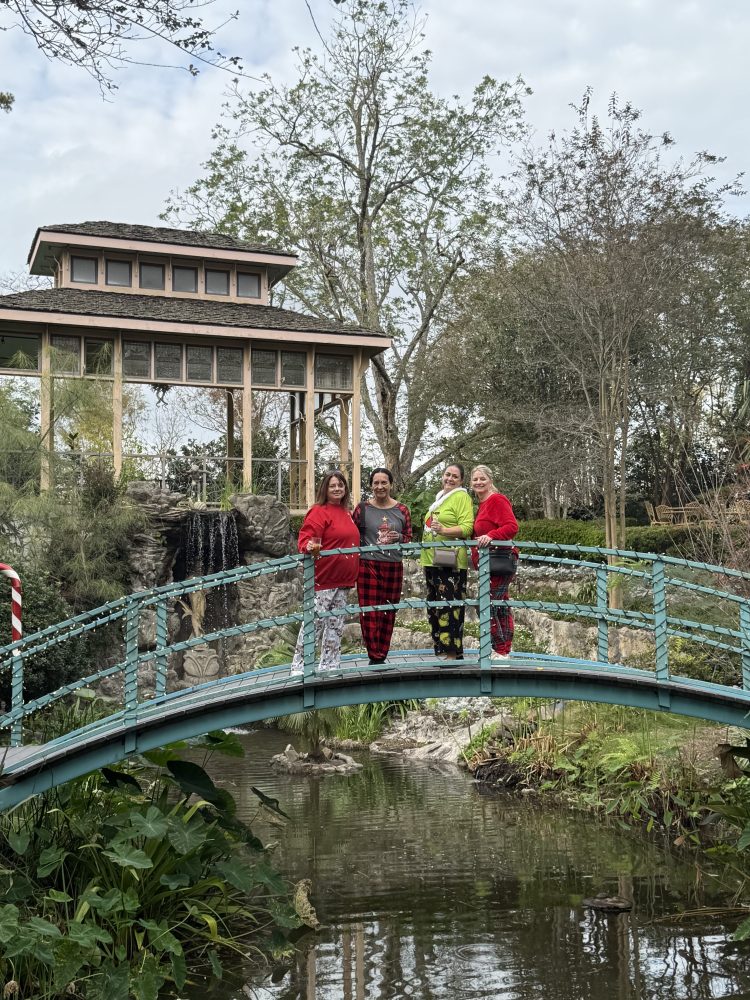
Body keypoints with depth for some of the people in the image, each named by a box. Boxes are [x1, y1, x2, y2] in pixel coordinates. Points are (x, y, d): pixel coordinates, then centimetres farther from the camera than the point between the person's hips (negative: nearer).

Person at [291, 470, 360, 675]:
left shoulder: (346, 513, 14)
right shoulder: (319, 512, -10)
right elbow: (305, 539, -18)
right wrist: (310, 547, -39)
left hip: (342, 580, 8)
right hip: (323, 579, -8)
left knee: (336, 624, 13)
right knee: (314, 623, -8)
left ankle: (329, 665, 22)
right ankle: (299, 666, 1)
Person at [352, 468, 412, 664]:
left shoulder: (402, 510, 8)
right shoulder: (362, 509, 2)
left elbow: (409, 538, 15)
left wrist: (399, 537, -5)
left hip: (393, 567, 2)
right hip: (368, 565, -2)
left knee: (389, 613, 7)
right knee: (370, 612, -7)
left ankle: (381, 655, 18)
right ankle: (375, 657, -1)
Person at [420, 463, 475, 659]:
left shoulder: (461, 497, -5)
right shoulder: (439, 498, 21)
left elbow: (467, 527, -16)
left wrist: (444, 530, -28)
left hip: (450, 562, -9)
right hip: (431, 560, 9)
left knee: (449, 606, -11)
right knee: (434, 606, 12)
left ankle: (452, 653, -8)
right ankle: (439, 649, 19)